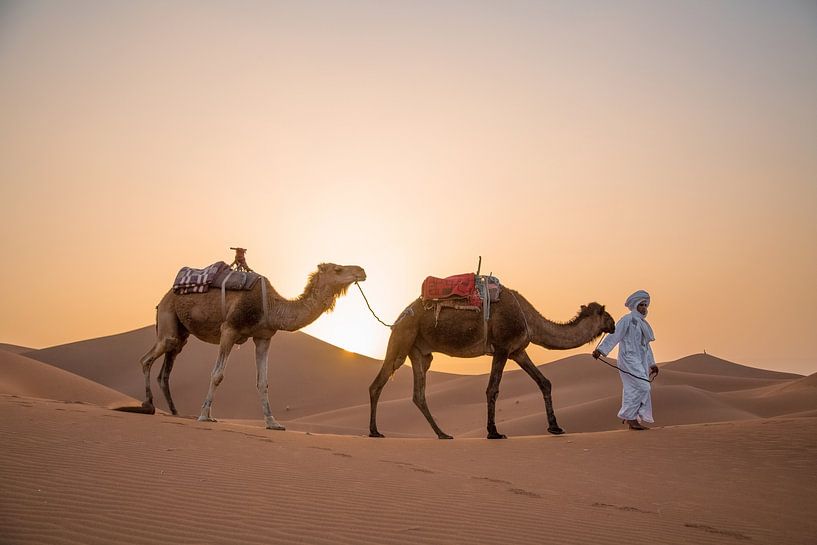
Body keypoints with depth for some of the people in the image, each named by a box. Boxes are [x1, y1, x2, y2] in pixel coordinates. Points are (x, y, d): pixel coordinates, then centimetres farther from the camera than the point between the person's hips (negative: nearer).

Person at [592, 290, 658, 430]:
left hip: (640, 361, 9)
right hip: (629, 359, -8)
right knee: (642, 387, -14)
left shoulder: (643, 323, 20)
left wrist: (652, 363, 27)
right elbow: (614, 335, -16)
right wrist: (601, 349, -26)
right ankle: (630, 417, -8)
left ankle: (632, 420, 10)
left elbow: (646, 345, 27)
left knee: (633, 390, 8)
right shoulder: (627, 320, -7)